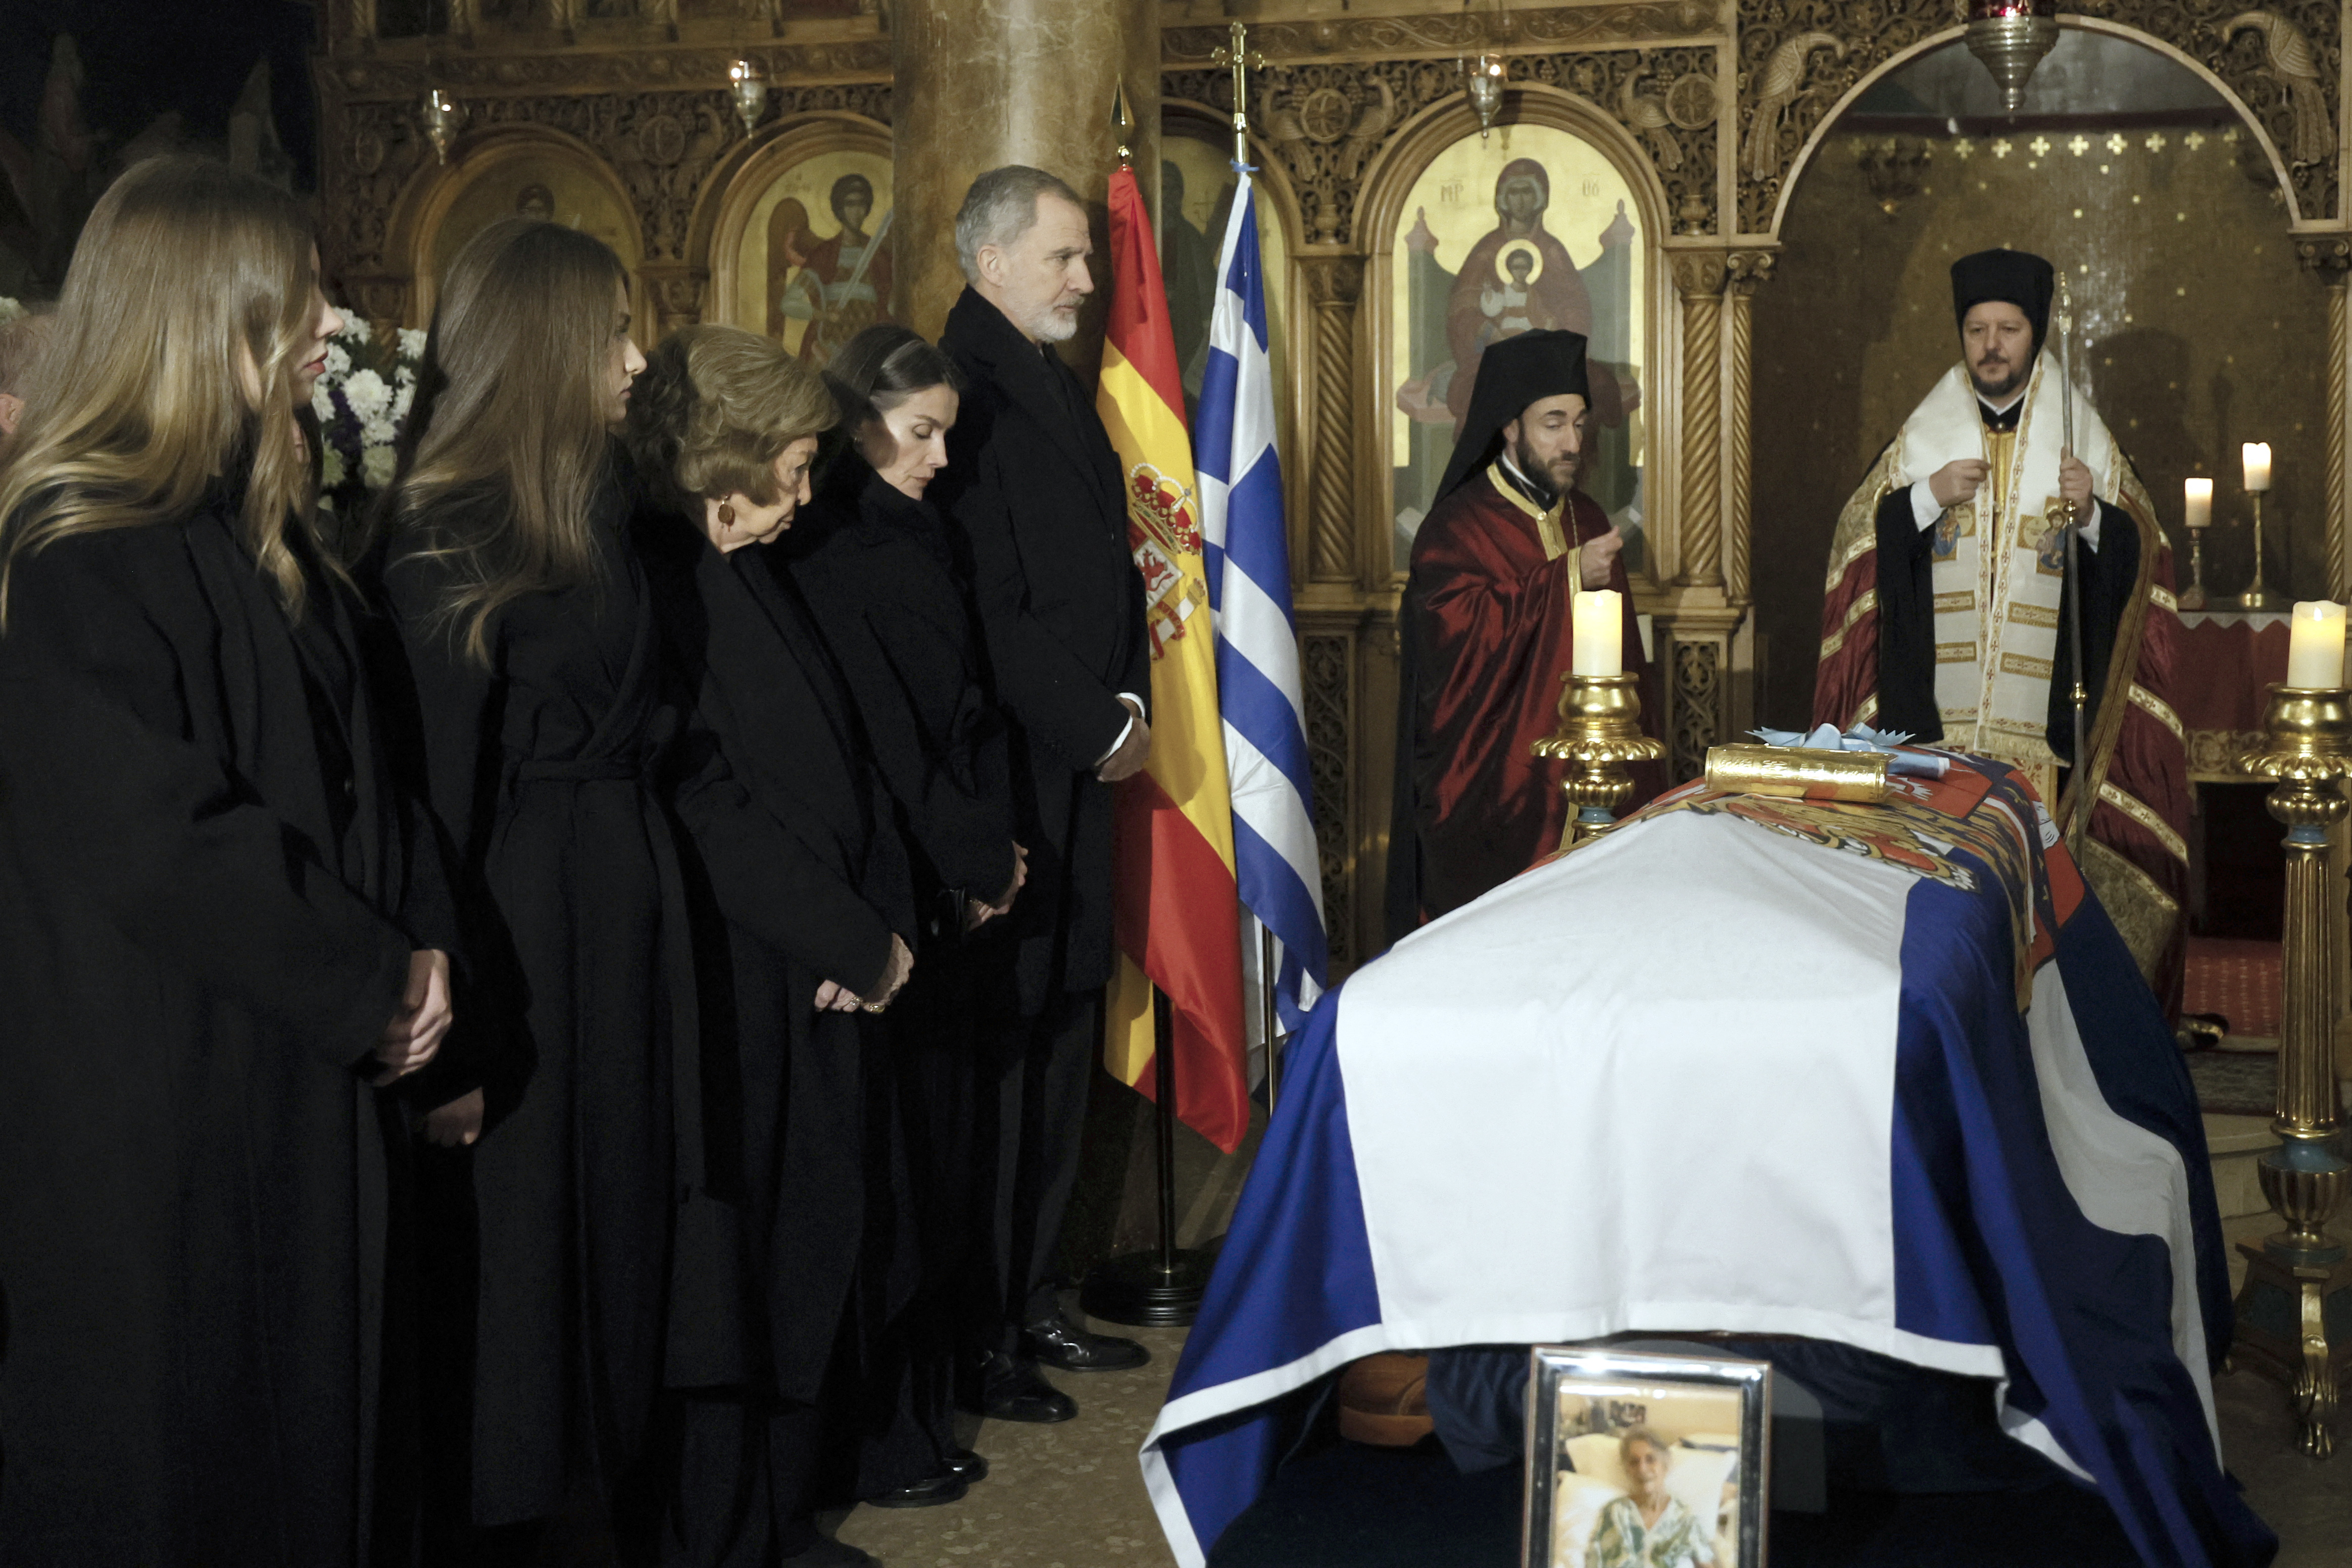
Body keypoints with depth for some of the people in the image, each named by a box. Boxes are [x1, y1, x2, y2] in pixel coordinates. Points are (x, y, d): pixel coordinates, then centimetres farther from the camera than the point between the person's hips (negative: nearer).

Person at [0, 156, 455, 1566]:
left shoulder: (263, 528, 10)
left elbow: (356, 765, 14)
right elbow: (160, 842, -24)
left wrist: (421, 937, -2)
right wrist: (374, 980, -14)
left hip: (310, 1074, 9)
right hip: (166, 1101, -9)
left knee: (311, 1432, 17)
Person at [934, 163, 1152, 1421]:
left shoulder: (1058, 389, 17)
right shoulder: (962, 394, -14)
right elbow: (990, 609, -19)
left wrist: (1129, 698, 6)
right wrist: (1098, 730, -12)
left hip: (1080, 765, 9)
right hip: (1004, 775, -9)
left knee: (1061, 1044, 13)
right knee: (1000, 1052, -3)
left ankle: (1030, 1302, 24)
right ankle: (976, 1338, 6)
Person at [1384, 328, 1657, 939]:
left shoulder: (1588, 520, 14)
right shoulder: (1456, 529, -6)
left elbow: (1624, 653, 16)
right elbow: (1456, 635, -22)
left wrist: (1635, 769, 11)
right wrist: (1565, 579, -19)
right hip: (1494, 793, -5)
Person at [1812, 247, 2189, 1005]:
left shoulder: (2082, 437, 7)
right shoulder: (1924, 433, 9)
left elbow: (2134, 562, 5)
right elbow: (1860, 538, 7)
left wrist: (2091, 512, -14)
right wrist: (1927, 497, -8)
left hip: (2041, 714, -1)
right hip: (1934, 714, 1)